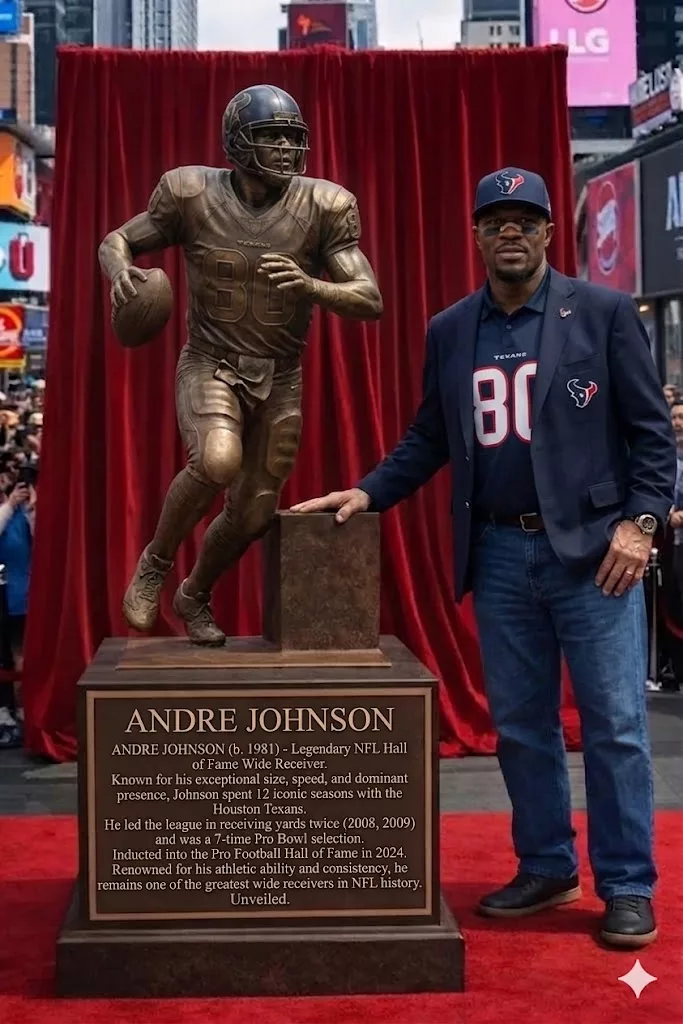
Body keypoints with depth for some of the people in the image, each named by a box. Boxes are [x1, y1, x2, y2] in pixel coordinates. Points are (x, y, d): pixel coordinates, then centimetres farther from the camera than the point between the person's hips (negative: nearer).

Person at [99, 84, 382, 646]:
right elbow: (117, 240, 2)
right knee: (217, 461, -32)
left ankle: (195, 596, 40)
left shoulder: (322, 206, -10)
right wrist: (120, 270, -23)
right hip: (211, 365, -3)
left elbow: (371, 301, -13)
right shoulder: (193, 194, -11)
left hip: (280, 377, 3)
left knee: (253, 514, 9)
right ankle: (154, 565, -4)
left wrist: (310, 286, -33)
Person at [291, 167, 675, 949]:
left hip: (591, 547, -4)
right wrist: (367, 492, -1)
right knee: (519, 723, 11)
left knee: (613, 723, 0)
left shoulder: (604, 313, -2)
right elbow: (428, 439, 13)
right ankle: (545, 868, 26)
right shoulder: (449, 333, 9)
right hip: (499, 554, 4)